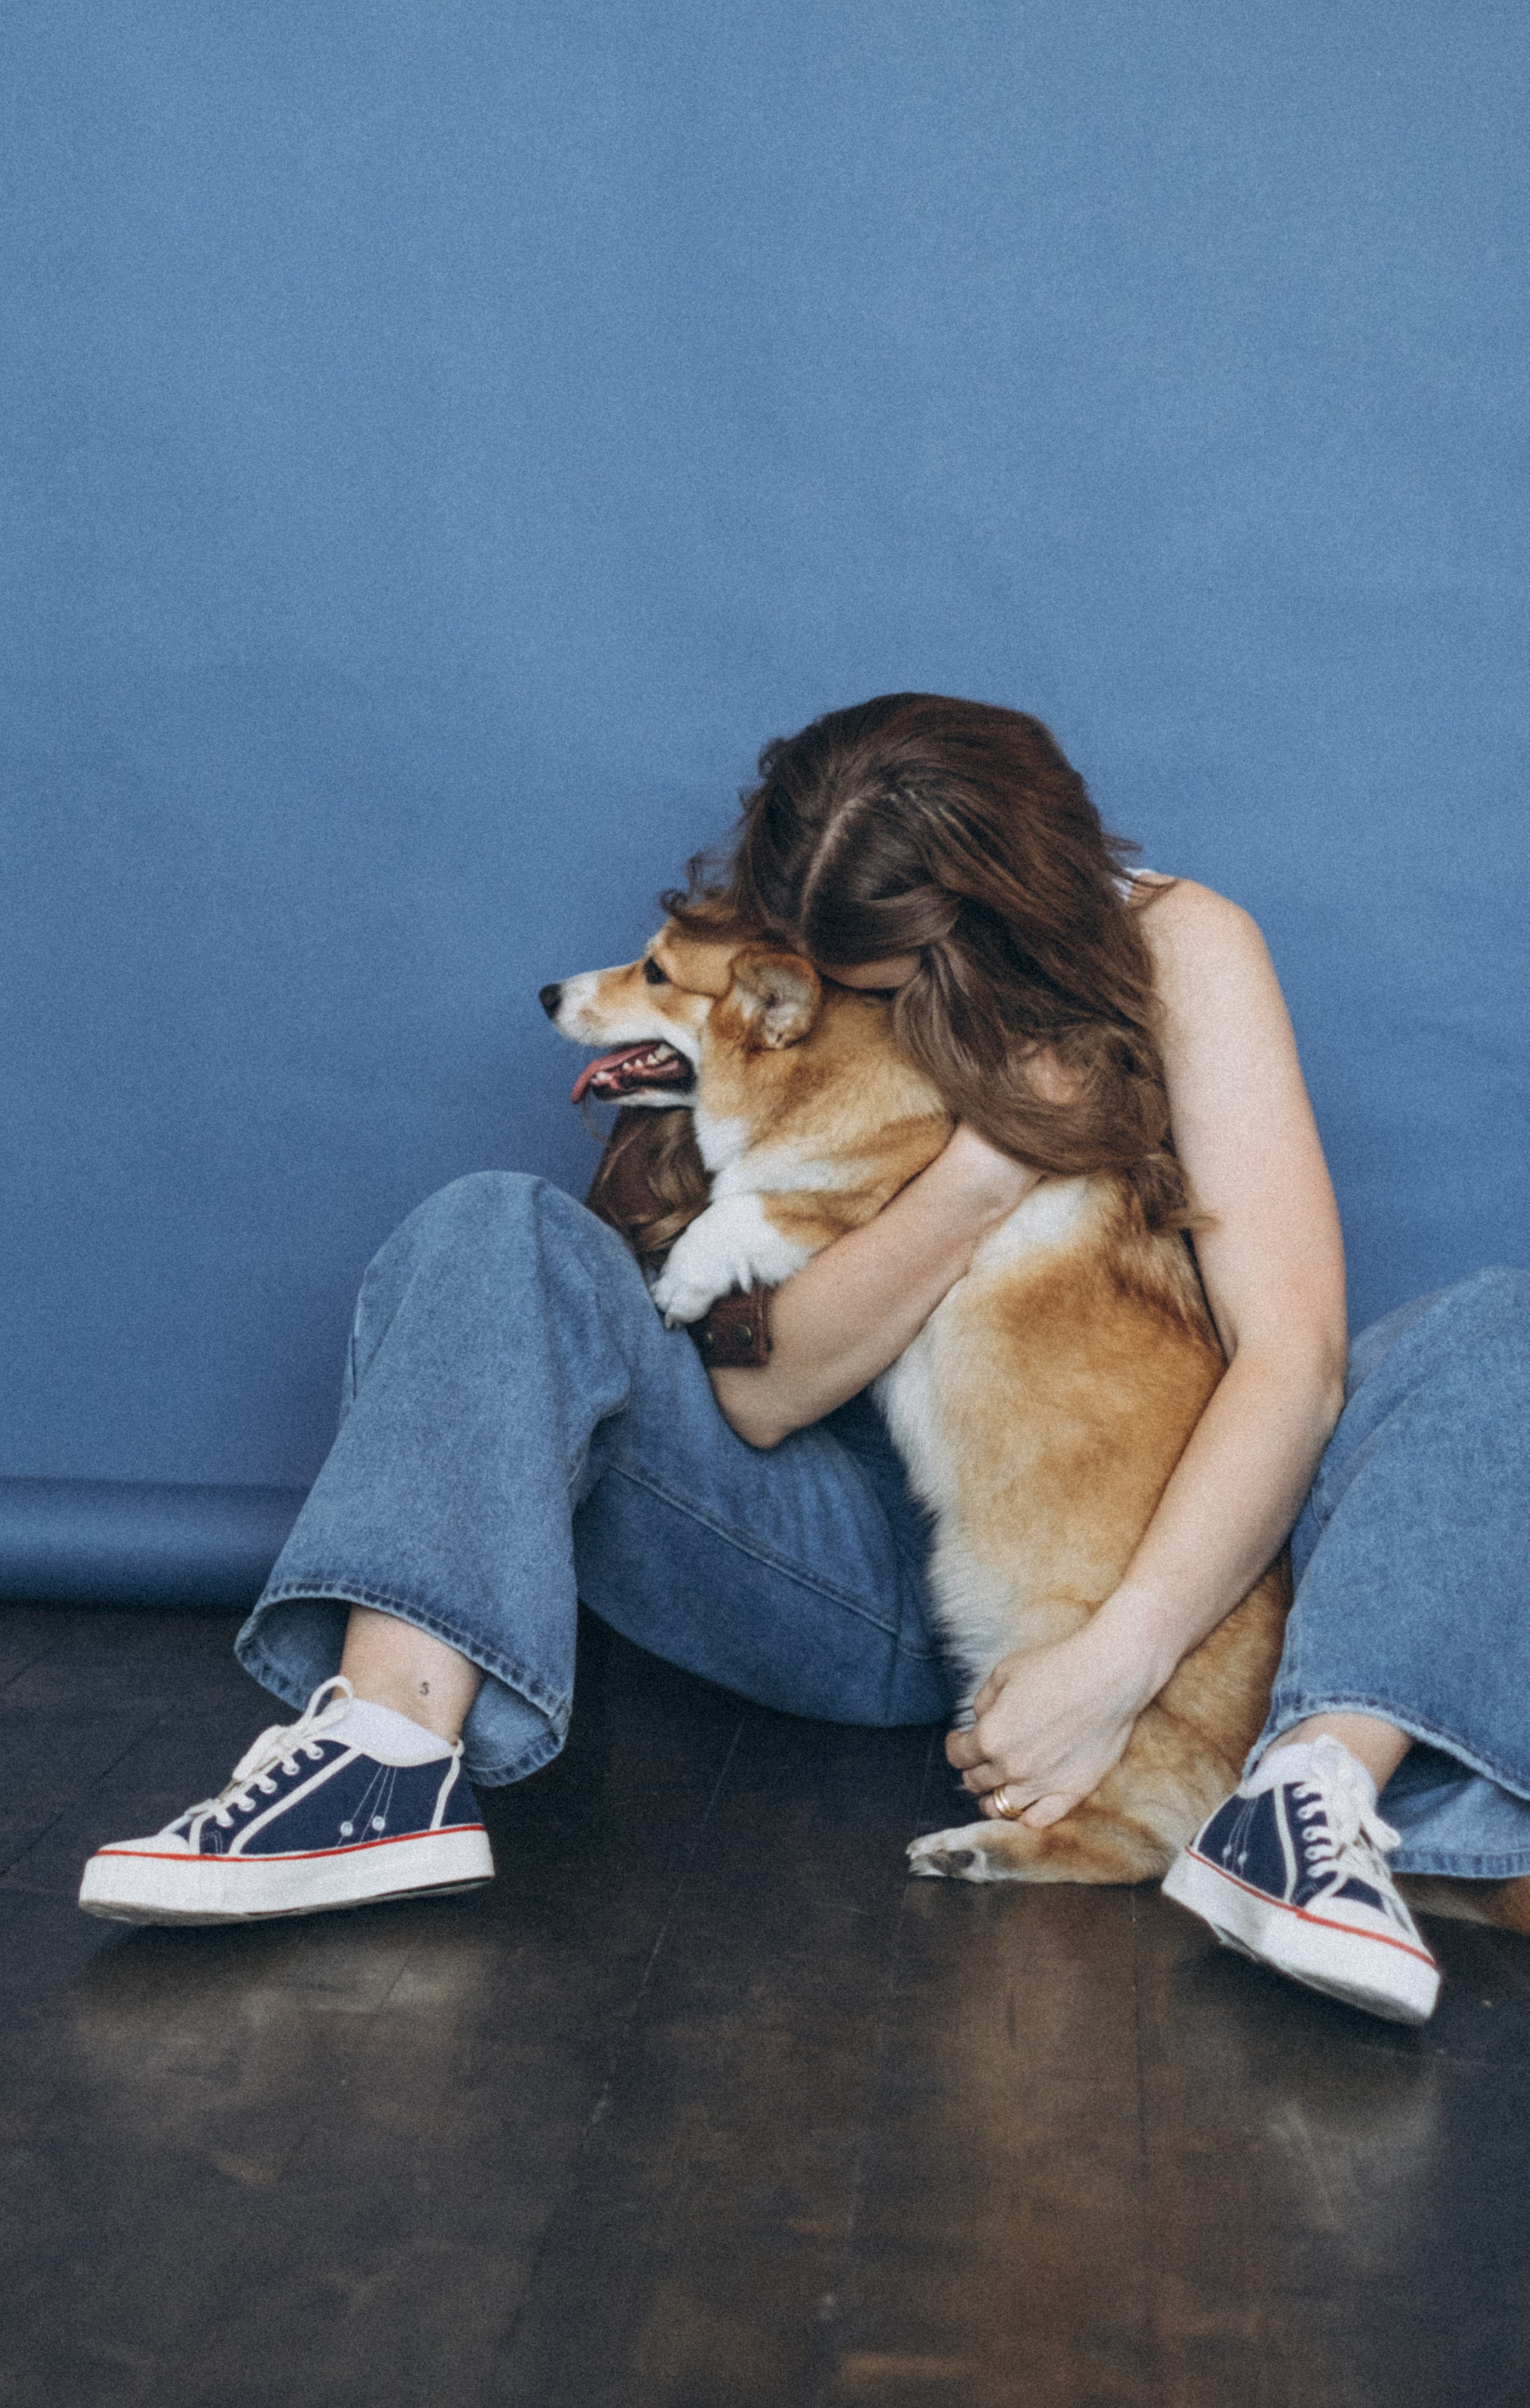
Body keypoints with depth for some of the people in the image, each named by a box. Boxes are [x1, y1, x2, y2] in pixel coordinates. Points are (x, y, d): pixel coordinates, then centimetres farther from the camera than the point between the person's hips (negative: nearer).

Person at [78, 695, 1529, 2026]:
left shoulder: (1175, 952, -8)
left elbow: (1290, 1353, -18)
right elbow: (755, 1393, -13)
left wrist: (1113, 1664, -30)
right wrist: (992, 1166, -25)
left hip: (1155, 1557, -1)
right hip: (861, 1571, 1)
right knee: (495, 1238, -16)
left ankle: (1321, 1785, -41)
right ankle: (395, 1752, -36)